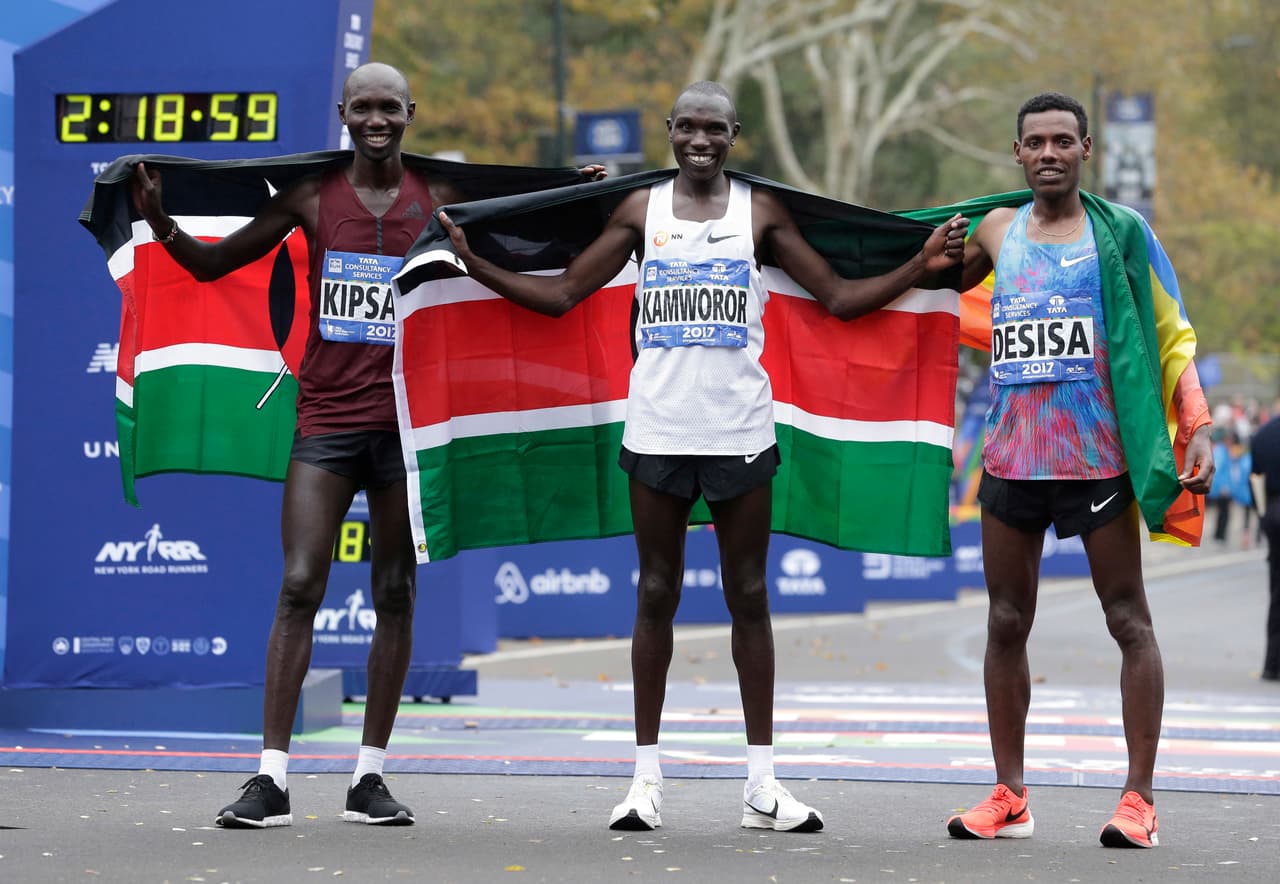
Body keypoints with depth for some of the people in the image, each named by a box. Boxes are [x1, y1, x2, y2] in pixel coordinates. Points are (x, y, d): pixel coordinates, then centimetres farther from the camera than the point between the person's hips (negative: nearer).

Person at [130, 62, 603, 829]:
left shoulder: (440, 198, 5)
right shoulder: (311, 196, 3)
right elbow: (213, 262, 10)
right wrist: (161, 223, -7)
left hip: (408, 420, 1)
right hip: (327, 418, -1)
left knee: (396, 596, 4)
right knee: (299, 588, -9)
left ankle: (370, 778, 11)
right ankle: (272, 777, -9)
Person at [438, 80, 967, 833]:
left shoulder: (760, 211, 4)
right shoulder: (641, 209, 5)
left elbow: (838, 297, 4)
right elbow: (563, 294, 8)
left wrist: (921, 268, -7)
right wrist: (476, 263, -2)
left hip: (741, 430, 0)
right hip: (658, 428, 0)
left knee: (748, 596, 4)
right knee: (657, 595, 5)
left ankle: (763, 783, 8)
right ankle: (647, 777, 9)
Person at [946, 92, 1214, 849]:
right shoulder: (997, 231, 11)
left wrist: (1199, 425, -13)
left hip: (1098, 458, -4)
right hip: (1013, 458, 4)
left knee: (1129, 621, -3)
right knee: (1007, 624, 6)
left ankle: (1140, 799, -1)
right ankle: (1009, 797, 14)